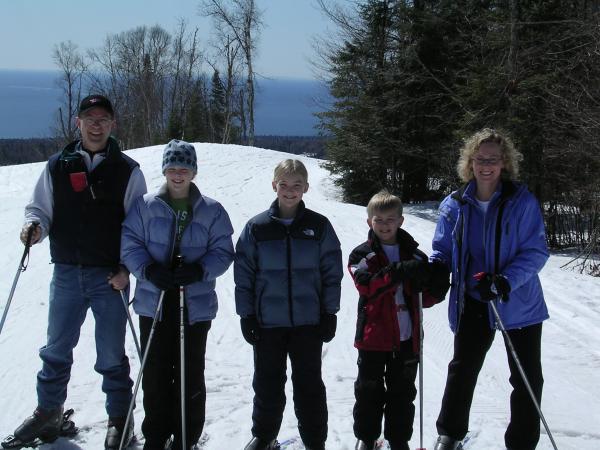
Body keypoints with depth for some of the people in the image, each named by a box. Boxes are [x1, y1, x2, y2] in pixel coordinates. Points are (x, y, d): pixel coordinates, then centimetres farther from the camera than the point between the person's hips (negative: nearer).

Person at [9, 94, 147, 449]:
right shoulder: (58, 166, 5)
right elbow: (41, 208, 10)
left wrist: (127, 268, -10)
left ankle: (119, 419, 21)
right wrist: (34, 225, -13)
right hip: (66, 274, 2)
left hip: (110, 276, -2)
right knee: (56, 349, 13)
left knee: (111, 354, 7)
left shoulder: (127, 170, -1)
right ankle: (49, 411, 29)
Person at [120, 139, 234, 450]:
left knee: (190, 374, 6)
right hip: (154, 302, 1)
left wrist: (199, 270, -17)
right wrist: (148, 269, -17)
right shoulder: (146, 206, 4)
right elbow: (129, 244, 1)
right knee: (155, 373, 6)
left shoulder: (211, 211, 3)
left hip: (195, 305, 0)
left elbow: (223, 251, 2)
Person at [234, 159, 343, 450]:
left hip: (308, 321, 0)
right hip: (268, 321, 1)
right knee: (267, 382, 13)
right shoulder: (257, 227, -1)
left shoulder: (319, 226, -1)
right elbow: (243, 274, 1)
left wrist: (330, 313, 0)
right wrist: (247, 314, -1)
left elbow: (332, 272, 2)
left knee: (309, 384, 9)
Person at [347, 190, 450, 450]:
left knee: (403, 392, 11)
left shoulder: (415, 255, 8)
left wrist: (436, 287, -11)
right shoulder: (362, 254, 0)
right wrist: (399, 272, -29)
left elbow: (425, 299, 11)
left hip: (407, 337, 2)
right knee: (369, 390, 8)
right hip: (374, 336, -2)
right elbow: (366, 285, -18)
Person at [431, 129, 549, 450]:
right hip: (473, 303, 2)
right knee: (462, 370, 13)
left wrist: (506, 281, -28)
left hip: (518, 303, -2)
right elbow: (443, 251, 6)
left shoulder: (522, 202, -12)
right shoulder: (454, 205, -3)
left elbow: (536, 251, -13)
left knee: (527, 379, 8)